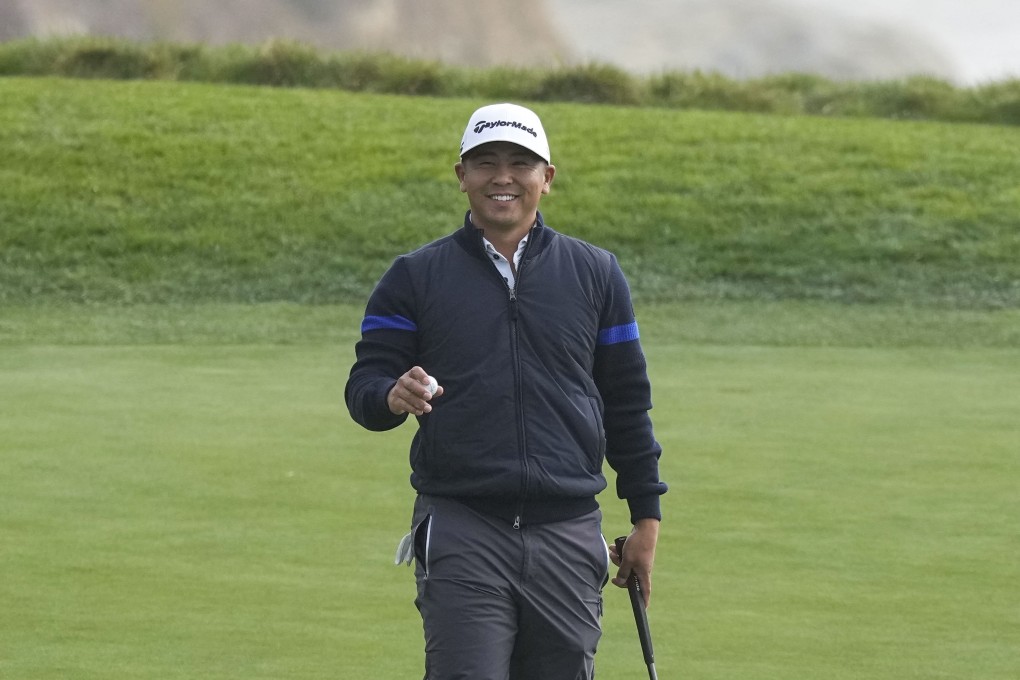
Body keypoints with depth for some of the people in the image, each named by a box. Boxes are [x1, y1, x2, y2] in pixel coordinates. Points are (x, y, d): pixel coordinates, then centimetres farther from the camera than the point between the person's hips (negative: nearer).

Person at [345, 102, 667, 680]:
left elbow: (628, 402, 15)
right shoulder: (416, 277, 7)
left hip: (569, 535, 2)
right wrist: (393, 396, -21)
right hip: (461, 530, -2)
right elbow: (363, 386, 4)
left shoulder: (596, 274, 12)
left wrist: (647, 517, 12)